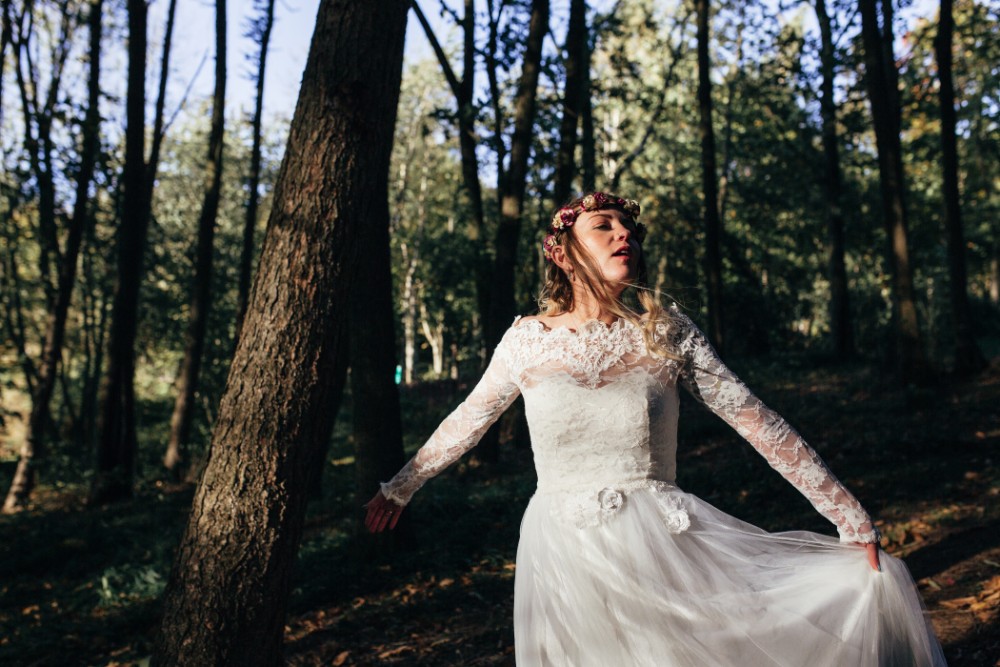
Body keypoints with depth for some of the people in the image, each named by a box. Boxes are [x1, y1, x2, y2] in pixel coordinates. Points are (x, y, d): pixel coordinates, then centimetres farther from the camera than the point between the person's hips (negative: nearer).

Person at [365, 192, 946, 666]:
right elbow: (466, 422, 12)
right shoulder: (527, 340, -2)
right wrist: (399, 489, 22)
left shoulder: (668, 332, -3)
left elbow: (757, 421, -2)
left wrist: (850, 516, -2)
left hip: (668, 541, 1)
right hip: (566, 555, 0)